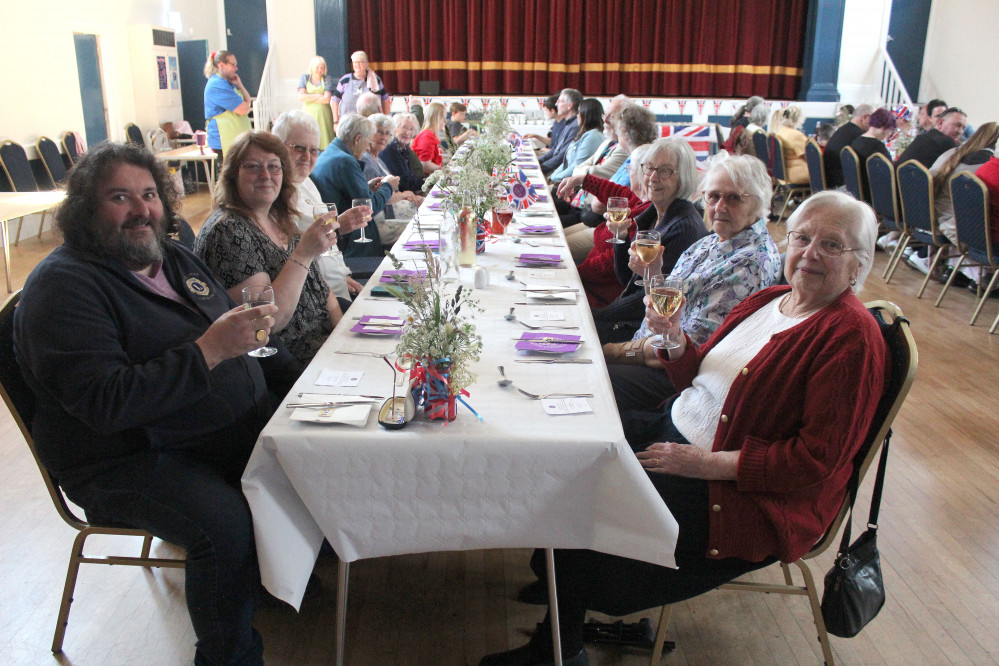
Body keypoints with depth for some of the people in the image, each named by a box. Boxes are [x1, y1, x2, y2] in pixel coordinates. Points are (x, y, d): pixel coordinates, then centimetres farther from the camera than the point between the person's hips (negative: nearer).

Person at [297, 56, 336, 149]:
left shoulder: (327, 79, 5)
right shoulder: (304, 78, 10)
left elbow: (327, 99, -6)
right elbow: (301, 96, -2)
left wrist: (309, 98, -2)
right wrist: (318, 95, -3)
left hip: (323, 116, -1)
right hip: (308, 113, 1)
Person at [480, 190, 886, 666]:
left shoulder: (852, 337, -16)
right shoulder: (769, 300, 8)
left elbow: (816, 458, -21)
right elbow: (699, 380, 13)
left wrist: (707, 463, -24)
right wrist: (673, 337, -8)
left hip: (745, 495, -8)